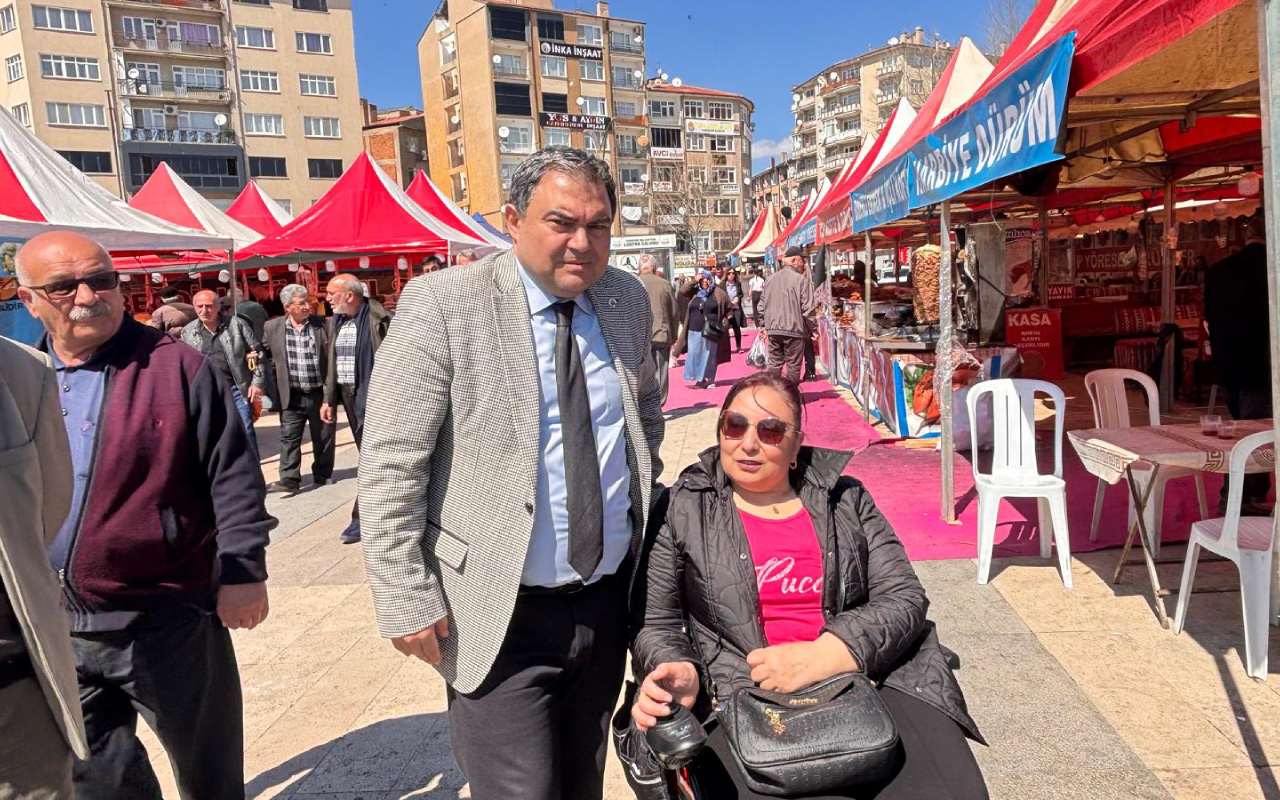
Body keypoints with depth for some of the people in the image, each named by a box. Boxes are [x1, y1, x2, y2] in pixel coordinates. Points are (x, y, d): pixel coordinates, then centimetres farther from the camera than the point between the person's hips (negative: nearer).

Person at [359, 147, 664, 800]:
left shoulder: (627, 299, 2)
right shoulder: (443, 304, -15)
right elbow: (389, 469, -14)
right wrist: (408, 604, -14)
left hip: (609, 598, 6)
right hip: (502, 616, -5)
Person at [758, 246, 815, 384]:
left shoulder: (770, 279, 8)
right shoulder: (801, 279, -10)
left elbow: (762, 306, 11)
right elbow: (807, 309, -12)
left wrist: (765, 324, 21)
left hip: (773, 330, 5)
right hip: (794, 330, -5)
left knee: (774, 363, 13)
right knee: (793, 365, 5)